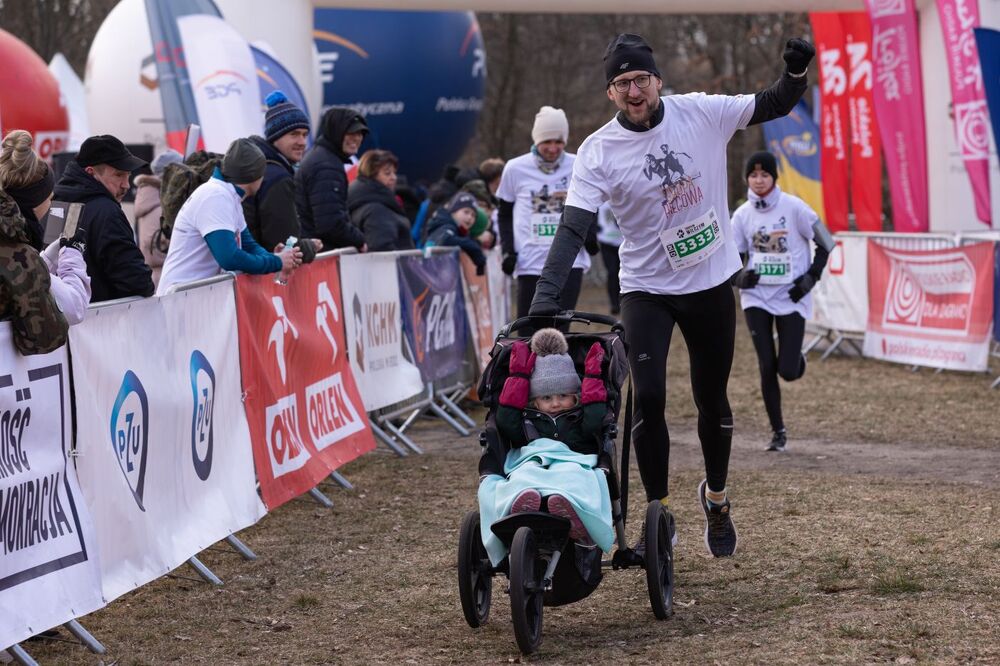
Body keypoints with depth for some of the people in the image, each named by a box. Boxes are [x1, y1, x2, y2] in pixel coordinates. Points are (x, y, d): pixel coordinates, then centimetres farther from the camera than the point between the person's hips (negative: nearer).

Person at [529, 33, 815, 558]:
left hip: (712, 283, 2)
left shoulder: (700, 113, -8)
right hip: (647, 290, -2)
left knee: (712, 398, 11)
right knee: (648, 396, -15)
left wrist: (796, 71, -21)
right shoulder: (598, 152, -14)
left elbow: (775, 105, 1)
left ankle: (716, 496, 36)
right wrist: (546, 292, -35)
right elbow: (573, 228, -22)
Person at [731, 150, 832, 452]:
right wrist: (738, 276, -11)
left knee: (788, 371, -7)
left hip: (791, 298, -2)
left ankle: (796, 358, 32)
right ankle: (778, 431, 8)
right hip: (756, 297, 2)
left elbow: (825, 243, 1)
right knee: (766, 367, -4)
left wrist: (812, 276, -7)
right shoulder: (743, 214, 1)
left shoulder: (793, 207, -8)